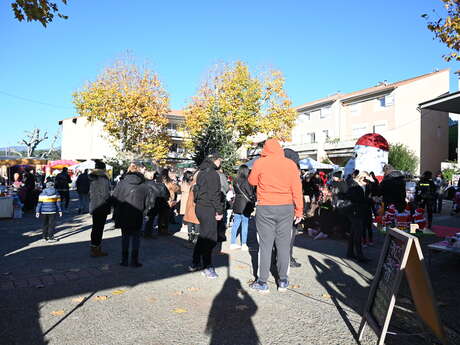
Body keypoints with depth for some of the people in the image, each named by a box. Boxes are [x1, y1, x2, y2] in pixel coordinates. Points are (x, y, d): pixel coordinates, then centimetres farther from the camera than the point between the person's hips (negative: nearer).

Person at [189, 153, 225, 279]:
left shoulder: (201, 172, 14)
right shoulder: (212, 173, -14)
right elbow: (214, 194, -18)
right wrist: (219, 211, -14)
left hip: (199, 207, 10)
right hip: (208, 208, -10)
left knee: (203, 235, 18)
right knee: (209, 238, -3)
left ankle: (195, 263, 26)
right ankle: (207, 267, 3)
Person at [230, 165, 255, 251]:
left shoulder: (235, 181, 5)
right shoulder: (246, 181, -14)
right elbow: (251, 195, -10)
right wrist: (253, 205, 1)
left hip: (236, 205, 6)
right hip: (245, 206, -6)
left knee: (236, 224, 11)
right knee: (245, 224, 1)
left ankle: (233, 243, 17)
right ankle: (244, 244, 7)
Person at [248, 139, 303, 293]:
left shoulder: (260, 163, -4)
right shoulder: (290, 164, 0)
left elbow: (252, 181, 11)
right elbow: (297, 189, 1)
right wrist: (299, 210, 7)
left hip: (265, 208, -2)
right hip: (286, 208, 2)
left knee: (265, 245, 5)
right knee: (284, 245, 10)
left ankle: (262, 282, 12)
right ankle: (283, 281, 20)